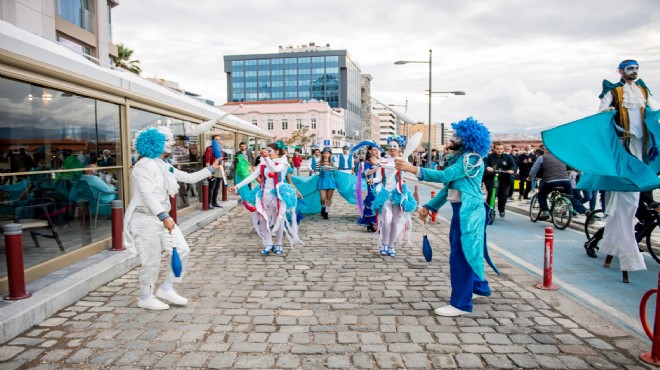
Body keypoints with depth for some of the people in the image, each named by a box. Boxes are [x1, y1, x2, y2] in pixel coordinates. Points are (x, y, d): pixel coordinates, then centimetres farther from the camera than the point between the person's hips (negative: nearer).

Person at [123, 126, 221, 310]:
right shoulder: (144, 165, -14)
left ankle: (166, 288, 22)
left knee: (182, 250, 7)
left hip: (162, 217, 9)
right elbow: (147, 195, -25)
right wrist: (164, 217, -33)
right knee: (152, 261, 1)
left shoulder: (165, 166, 14)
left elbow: (189, 177, 22)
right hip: (146, 219, -9)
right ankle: (145, 298, 22)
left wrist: (211, 169, 22)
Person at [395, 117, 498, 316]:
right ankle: (479, 287, 40)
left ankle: (461, 304, 3)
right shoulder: (460, 158, 16)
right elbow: (448, 186, 16)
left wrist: (413, 169, -26)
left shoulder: (471, 158, -15)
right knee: (464, 253, 21)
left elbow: (444, 176, -25)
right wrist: (429, 207, 12)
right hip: (461, 210, 10)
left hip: (468, 212, -10)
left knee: (460, 255, -6)